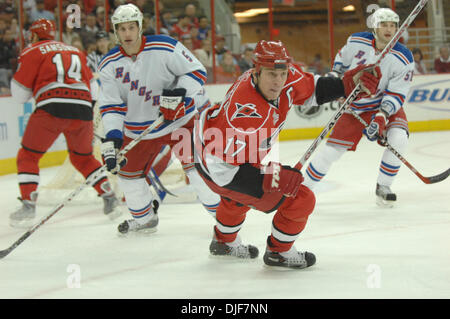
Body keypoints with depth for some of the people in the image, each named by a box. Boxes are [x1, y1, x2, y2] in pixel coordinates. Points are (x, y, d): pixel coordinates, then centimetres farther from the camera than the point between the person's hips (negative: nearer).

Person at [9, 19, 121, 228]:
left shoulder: (32, 52, 11)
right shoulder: (76, 52, 28)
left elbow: (20, 95, 8)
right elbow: (91, 85, 25)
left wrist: (18, 75, 26)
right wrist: (92, 112, 30)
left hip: (52, 107, -5)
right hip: (83, 109, 5)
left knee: (27, 156, 8)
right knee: (83, 158, 25)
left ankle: (28, 205, -3)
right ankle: (109, 198, 16)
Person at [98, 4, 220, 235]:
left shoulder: (165, 47, -18)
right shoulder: (109, 65, -7)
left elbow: (196, 71, -12)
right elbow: (111, 105, -8)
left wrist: (179, 92, -29)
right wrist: (112, 138, -21)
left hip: (178, 118, -4)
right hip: (138, 128, 4)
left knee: (194, 164, -15)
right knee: (128, 171, 11)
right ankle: (144, 219, 32)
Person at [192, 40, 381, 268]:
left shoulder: (287, 77, -15)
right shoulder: (247, 112, -39)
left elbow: (311, 89, 7)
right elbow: (221, 164, -37)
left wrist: (347, 83, -4)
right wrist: (269, 176, -42)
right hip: (217, 166, -9)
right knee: (301, 200, -9)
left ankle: (224, 241, 65)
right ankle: (279, 252, 15)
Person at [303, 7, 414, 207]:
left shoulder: (403, 59, -19)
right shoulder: (357, 42, -13)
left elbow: (396, 95, -20)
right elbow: (341, 61, 9)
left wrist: (381, 117, -33)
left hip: (387, 106, -1)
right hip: (355, 107, 1)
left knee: (398, 139, -28)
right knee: (331, 150, -3)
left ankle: (383, 187, -8)